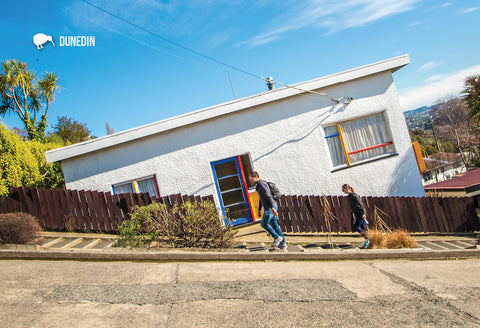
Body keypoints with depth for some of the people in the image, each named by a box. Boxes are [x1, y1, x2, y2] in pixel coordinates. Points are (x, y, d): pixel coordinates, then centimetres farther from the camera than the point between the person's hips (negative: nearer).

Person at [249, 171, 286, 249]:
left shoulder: (261, 184, -12)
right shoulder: (259, 185, 20)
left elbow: (268, 196, -22)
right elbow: (261, 199, 28)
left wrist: (272, 208, -28)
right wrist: (259, 210, 26)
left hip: (270, 207, -10)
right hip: (268, 208, 10)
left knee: (263, 224, -9)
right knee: (274, 225, 8)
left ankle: (277, 237, -2)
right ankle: (282, 243, 9)